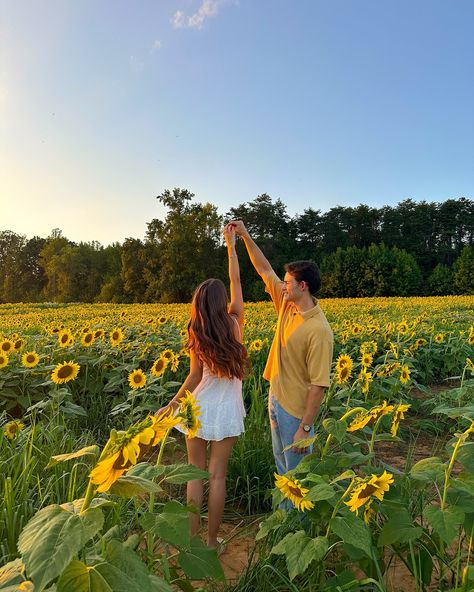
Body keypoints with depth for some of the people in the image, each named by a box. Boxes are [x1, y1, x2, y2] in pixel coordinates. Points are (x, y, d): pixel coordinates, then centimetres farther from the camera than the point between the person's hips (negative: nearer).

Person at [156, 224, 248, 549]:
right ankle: (212, 541, 23)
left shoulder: (196, 333, -10)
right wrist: (232, 245, 11)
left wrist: (173, 403, -2)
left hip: (200, 406, 0)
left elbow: (195, 377, -12)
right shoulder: (234, 324, -8)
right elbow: (236, 281, 1)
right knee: (218, 476, 10)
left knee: (196, 473, 13)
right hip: (227, 411, 1)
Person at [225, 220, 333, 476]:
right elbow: (264, 270, 5)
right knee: (281, 463, 25)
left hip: (296, 411, -8)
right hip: (276, 398, 9)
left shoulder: (319, 330, -27)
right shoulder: (287, 306, -3)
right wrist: (245, 235, 2)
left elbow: (318, 385, -26)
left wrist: (305, 428, -24)